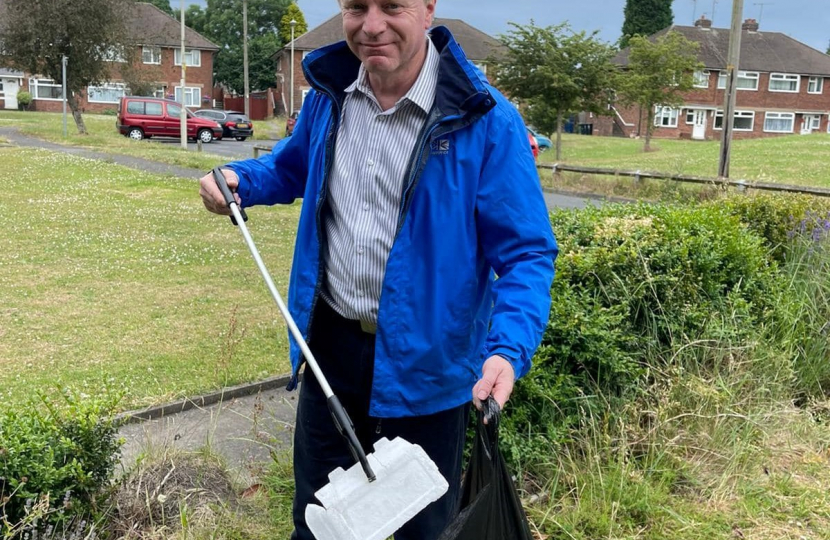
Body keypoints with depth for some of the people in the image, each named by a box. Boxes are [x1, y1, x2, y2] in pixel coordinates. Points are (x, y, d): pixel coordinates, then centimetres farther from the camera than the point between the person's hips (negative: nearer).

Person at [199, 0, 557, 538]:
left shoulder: (484, 120, -21)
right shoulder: (330, 92, -3)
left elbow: (525, 252, -18)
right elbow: (296, 164, 18)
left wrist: (509, 348, -34)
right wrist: (241, 180, -3)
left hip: (425, 361, -4)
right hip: (330, 343, 5)